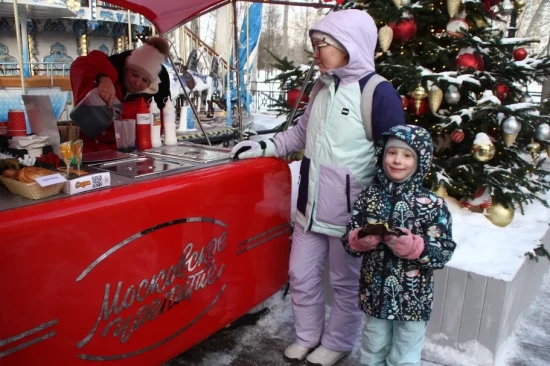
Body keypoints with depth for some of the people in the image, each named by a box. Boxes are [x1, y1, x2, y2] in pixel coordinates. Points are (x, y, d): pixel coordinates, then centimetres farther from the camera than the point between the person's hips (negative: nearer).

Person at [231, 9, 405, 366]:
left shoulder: (379, 92, -15)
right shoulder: (321, 87, 7)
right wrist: (264, 146, 7)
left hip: (351, 213, -7)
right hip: (311, 206, 7)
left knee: (346, 282, 13)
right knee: (301, 275, 16)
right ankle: (308, 336, 39)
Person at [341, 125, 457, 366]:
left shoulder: (432, 205, -13)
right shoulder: (369, 196, -5)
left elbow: (444, 253, -13)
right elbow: (348, 240, 1)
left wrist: (413, 247, -29)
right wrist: (360, 240, -21)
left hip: (413, 299, -2)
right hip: (374, 292, 2)